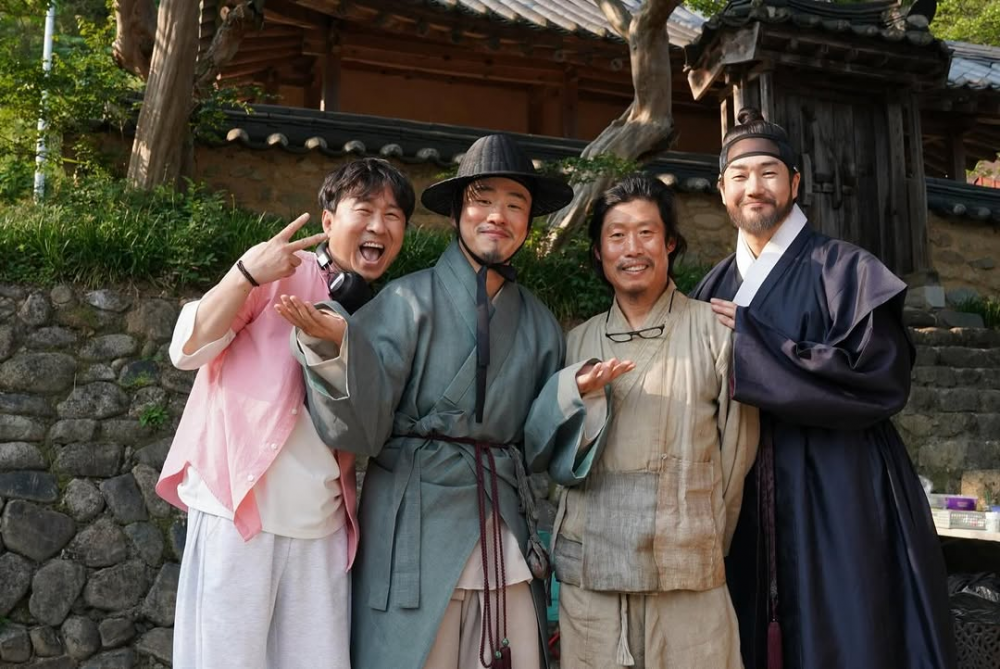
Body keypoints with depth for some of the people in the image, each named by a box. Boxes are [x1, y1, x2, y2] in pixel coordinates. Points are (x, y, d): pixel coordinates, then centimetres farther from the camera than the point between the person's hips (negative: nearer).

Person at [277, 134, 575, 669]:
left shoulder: (538, 323, 8)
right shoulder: (409, 301, -4)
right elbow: (362, 427, -13)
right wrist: (336, 344, -26)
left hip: (505, 529, 4)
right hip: (416, 522, -3)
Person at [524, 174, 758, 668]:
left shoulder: (715, 331, 0)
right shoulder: (579, 343, 8)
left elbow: (737, 450, 5)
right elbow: (540, 453, 7)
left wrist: (703, 545, 11)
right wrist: (575, 392, -11)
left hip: (687, 574, -2)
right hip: (589, 569, 2)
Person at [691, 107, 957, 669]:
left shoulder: (844, 270, -3)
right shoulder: (715, 290, 12)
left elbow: (879, 379, -17)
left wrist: (750, 339, -14)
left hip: (838, 503, -4)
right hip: (744, 509, 5)